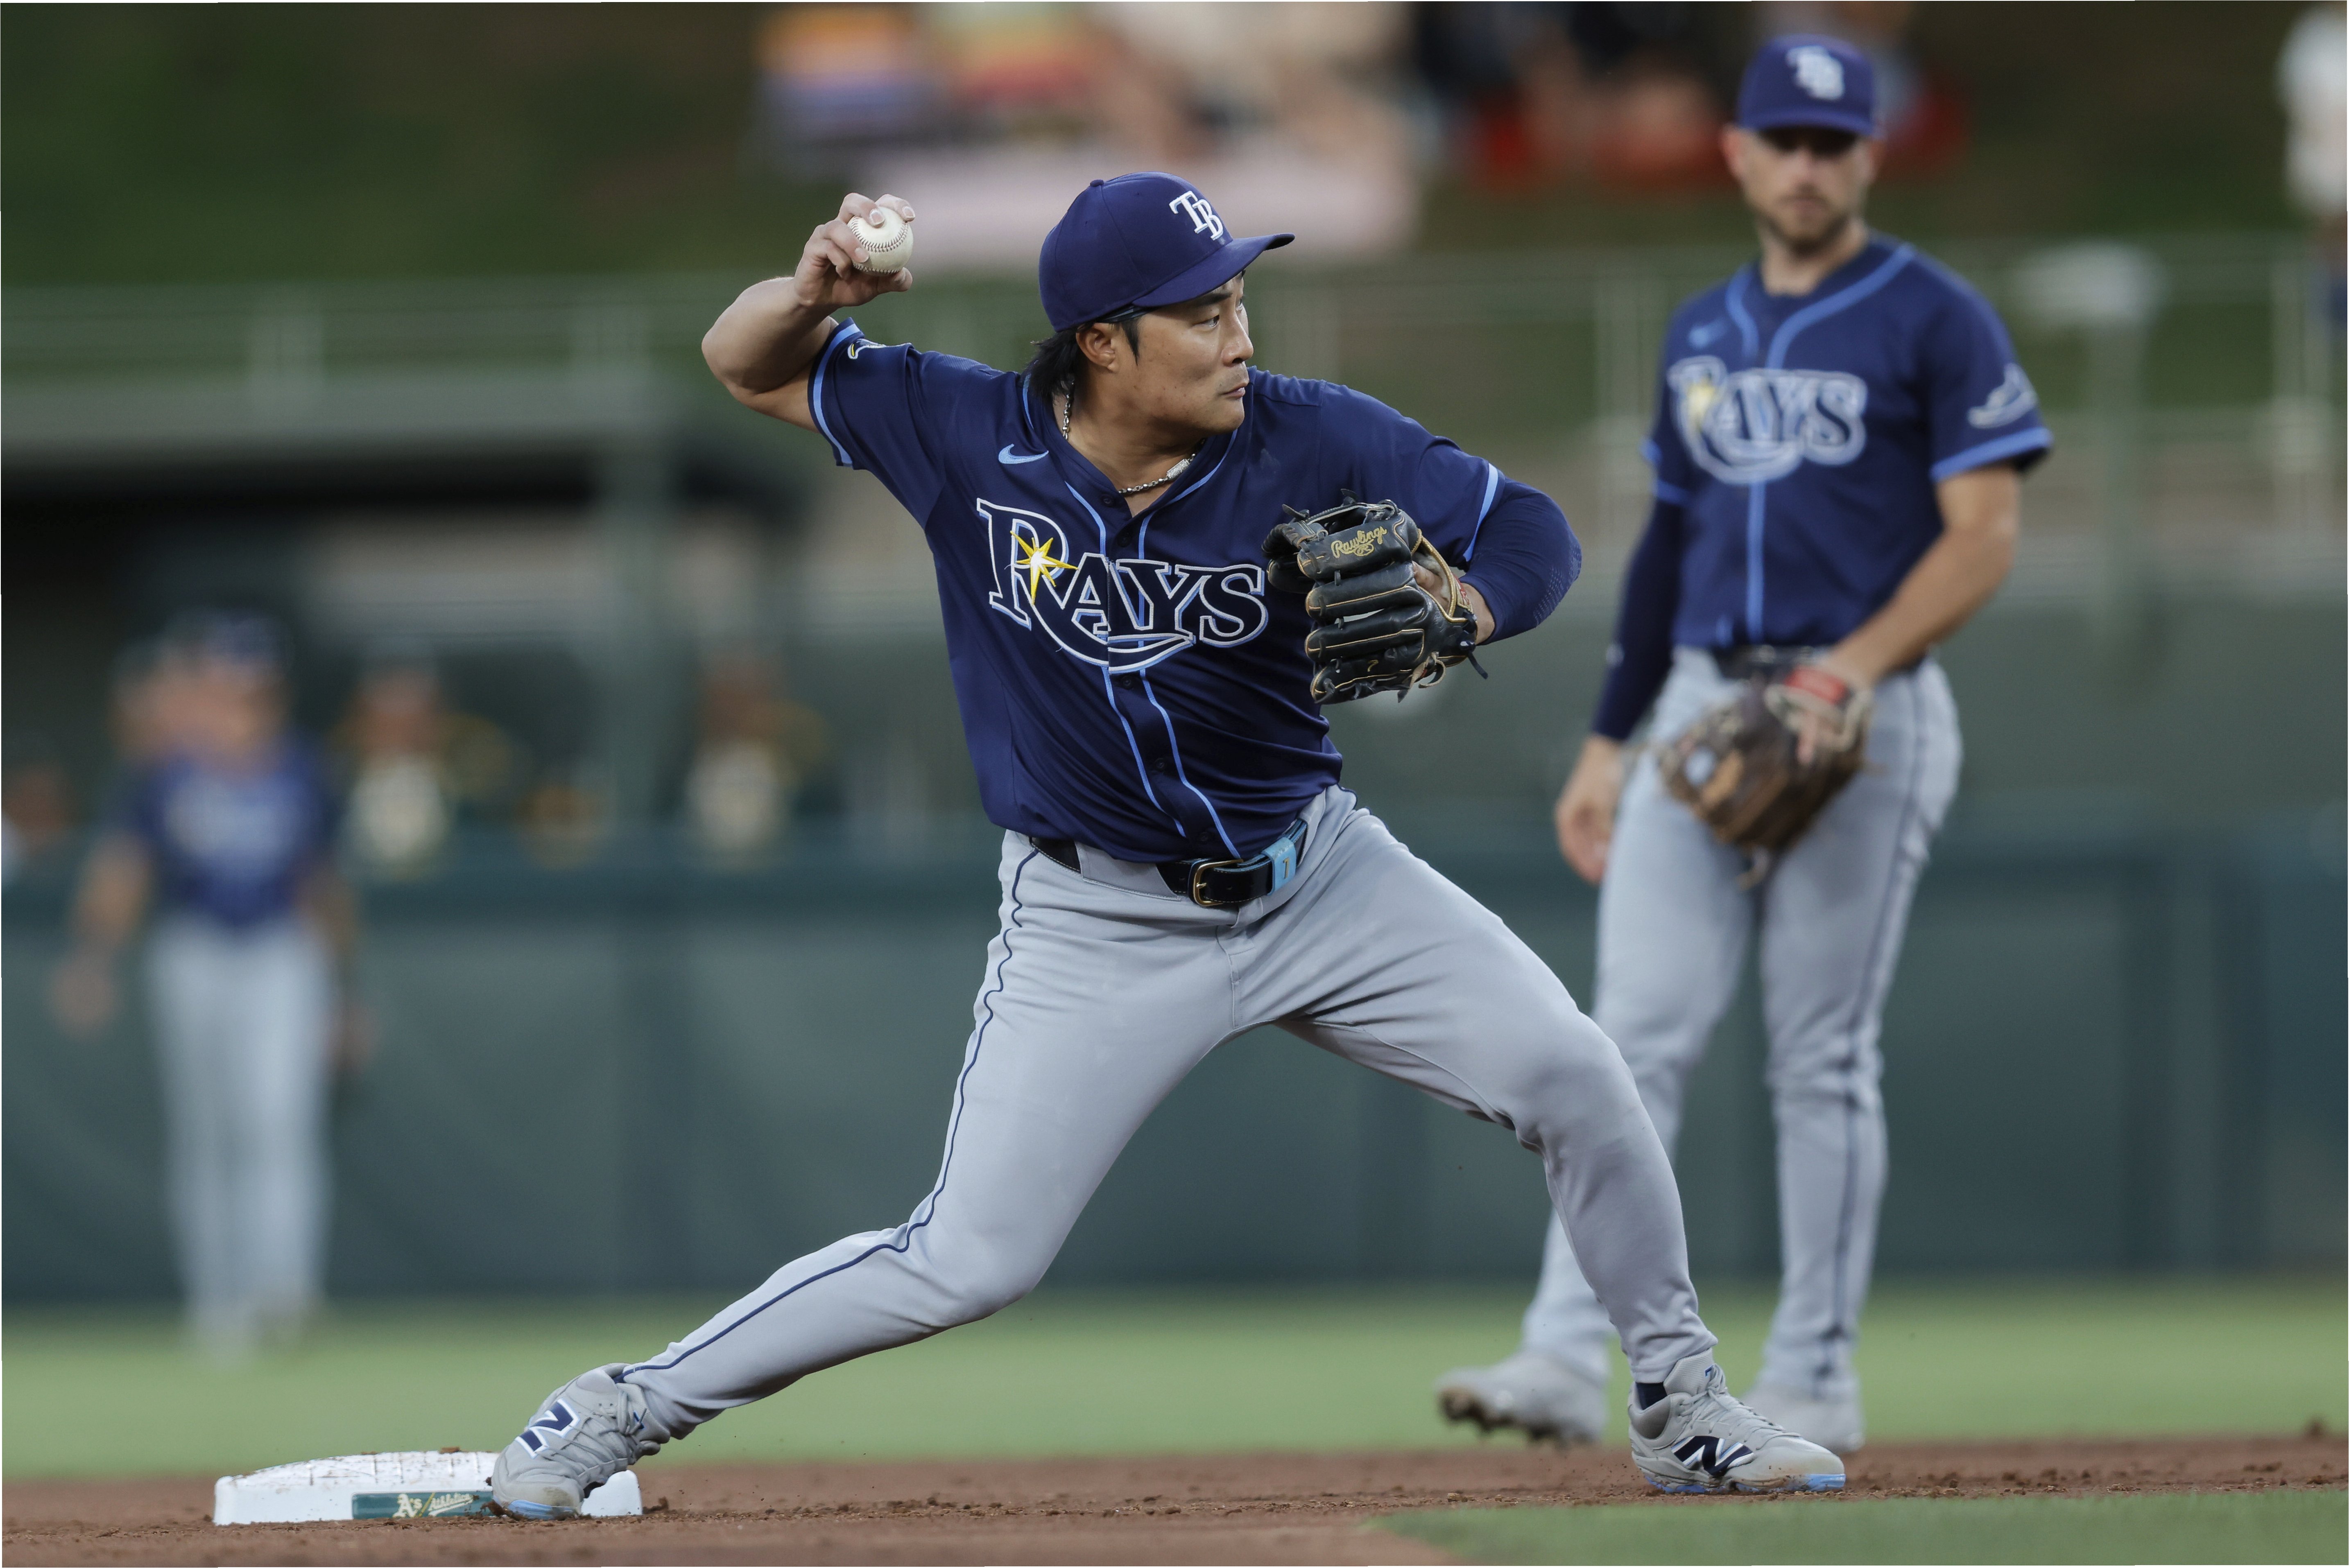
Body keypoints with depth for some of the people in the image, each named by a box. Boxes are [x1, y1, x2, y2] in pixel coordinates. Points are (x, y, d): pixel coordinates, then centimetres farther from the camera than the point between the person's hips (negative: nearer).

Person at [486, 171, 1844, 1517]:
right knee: (969, 1263, -8)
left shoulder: (1311, 443, -15)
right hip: (1100, 924, -2)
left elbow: (1535, 534, -11)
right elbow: (748, 365, -1)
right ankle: (632, 1406, 8)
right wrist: (817, 293, -25)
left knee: (1571, 1074, -10)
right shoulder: (969, 437, -14)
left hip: (1318, 874, 2)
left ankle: (1684, 1409, 10)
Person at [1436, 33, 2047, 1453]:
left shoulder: (1934, 321, -3)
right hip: (1701, 710, 5)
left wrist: (1855, 669, -21)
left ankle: (1815, 1383, 5)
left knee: (1824, 1058, -2)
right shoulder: (1703, 334, 17)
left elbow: (1985, 535, -9)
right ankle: (1568, 1359, -11)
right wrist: (1610, 738, 17)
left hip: (1866, 719, -5)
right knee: (1639, 1035, -5)